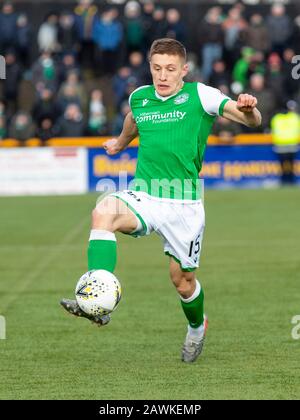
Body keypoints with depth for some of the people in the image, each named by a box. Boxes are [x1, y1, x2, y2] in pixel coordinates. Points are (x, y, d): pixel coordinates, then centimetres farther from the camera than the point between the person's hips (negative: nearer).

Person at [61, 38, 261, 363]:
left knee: (182, 279, 9)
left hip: (184, 204, -2)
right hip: (143, 196, 2)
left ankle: (197, 326, 45)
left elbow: (252, 120, -13)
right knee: (103, 212, -31)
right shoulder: (139, 97, 7)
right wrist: (121, 142, 51)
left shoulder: (199, 95, -6)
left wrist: (248, 109, -37)